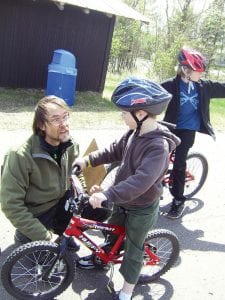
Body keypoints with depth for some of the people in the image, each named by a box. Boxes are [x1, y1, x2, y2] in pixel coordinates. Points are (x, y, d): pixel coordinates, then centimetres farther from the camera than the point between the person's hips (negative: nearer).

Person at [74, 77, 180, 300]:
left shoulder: (159, 146, -32)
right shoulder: (136, 132, -7)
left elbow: (141, 180, -42)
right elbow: (116, 150, 7)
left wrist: (108, 195, -50)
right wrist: (88, 160, -1)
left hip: (142, 208, -7)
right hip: (124, 200, 7)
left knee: (133, 250, 11)